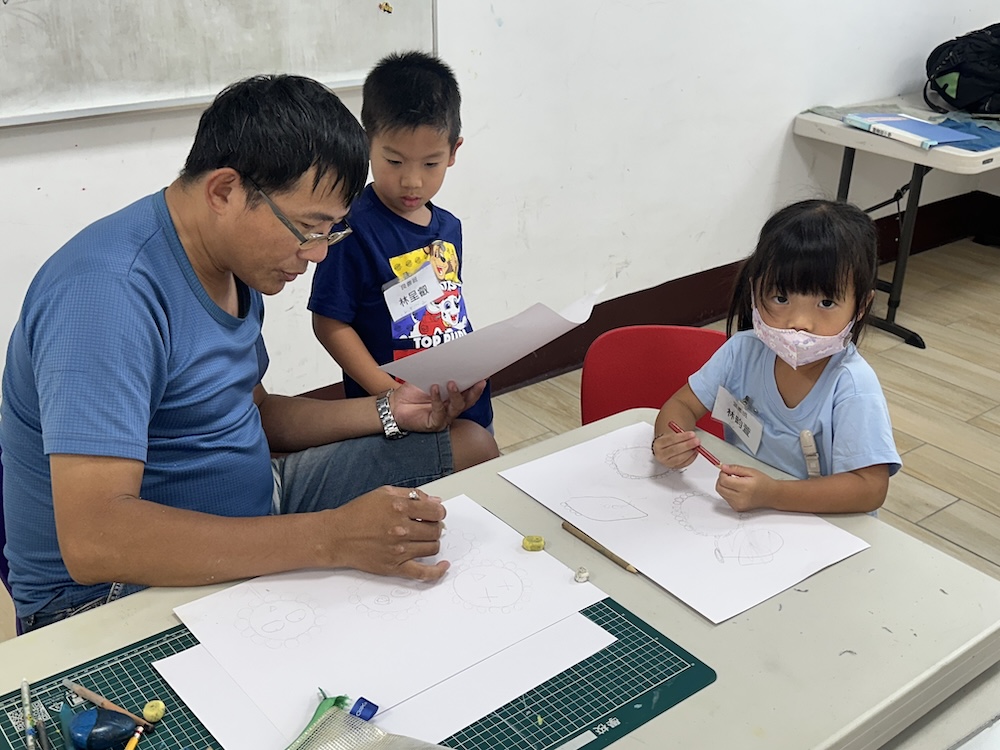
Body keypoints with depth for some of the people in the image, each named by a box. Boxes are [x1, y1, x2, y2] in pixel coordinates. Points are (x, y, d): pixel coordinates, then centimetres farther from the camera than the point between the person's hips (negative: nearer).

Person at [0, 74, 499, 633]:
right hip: (115, 589, -9)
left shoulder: (236, 260, 5)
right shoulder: (109, 293, -27)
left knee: (472, 445, 5)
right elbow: (91, 541, -36)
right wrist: (331, 538, -39)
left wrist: (388, 413, 5)